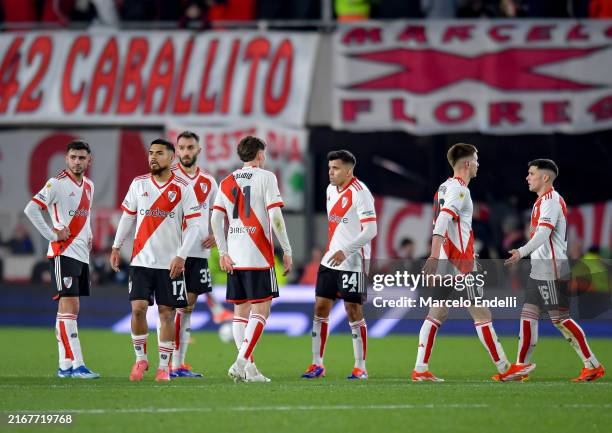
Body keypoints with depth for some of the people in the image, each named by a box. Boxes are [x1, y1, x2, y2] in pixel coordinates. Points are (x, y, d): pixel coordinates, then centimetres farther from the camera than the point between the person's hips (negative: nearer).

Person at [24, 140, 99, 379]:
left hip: (82, 254, 8)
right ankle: (76, 365, -16)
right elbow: (31, 209, -17)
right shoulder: (57, 183, -10)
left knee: (71, 311, 8)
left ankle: (65, 365, 11)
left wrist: (88, 235, 14)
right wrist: (53, 235, -17)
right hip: (63, 254, -8)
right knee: (68, 308, -12)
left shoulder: (88, 186, 15)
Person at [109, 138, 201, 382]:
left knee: (166, 313, 1)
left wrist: (181, 256, -13)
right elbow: (128, 216, 14)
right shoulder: (138, 184, 6)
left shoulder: (182, 189, -3)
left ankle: (164, 366, 10)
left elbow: (193, 225, -5)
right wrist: (116, 247, 9)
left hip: (170, 263, -2)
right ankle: (140, 359, 10)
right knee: (138, 308, -7)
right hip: (141, 260, 2)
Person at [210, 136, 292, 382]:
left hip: (234, 258, 6)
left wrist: (223, 253, 6)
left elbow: (215, 219, 5)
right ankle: (241, 363, -16)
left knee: (240, 311, 11)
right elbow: (275, 217, -12)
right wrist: (287, 251, -7)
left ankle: (248, 368, 8)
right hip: (259, 256, -5)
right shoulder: (266, 177, -4)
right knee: (260, 310, -3)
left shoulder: (227, 182, 12)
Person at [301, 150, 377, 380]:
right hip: (330, 260, 8)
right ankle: (317, 365, 11)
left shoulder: (360, 193, -14)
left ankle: (360, 367, 4)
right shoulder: (331, 189, 10)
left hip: (353, 262, -8)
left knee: (354, 312, -4)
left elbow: (370, 230, -20)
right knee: (320, 308, 5)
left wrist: (345, 251, -24)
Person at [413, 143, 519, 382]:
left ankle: (420, 369, -2)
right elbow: (442, 220, -24)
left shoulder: (444, 188, 17)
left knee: (437, 313, 5)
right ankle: (503, 368, 2)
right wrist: (434, 256, -32)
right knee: (481, 313, -2)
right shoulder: (459, 189, -12)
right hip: (459, 262, -9)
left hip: (443, 263, 9)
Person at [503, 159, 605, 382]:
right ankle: (520, 367, 7)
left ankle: (593, 365, -5)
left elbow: (543, 233, -25)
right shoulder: (543, 200, 19)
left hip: (551, 270, -10)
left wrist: (522, 251, -35)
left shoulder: (550, 200, -13)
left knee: (560, 318, -9)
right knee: (528, 314, 6)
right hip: (539, 270, 10)